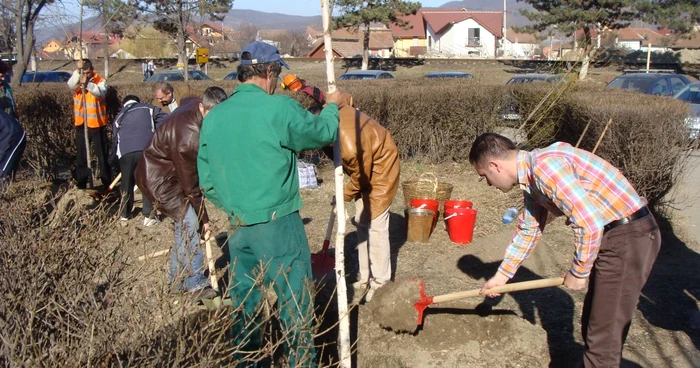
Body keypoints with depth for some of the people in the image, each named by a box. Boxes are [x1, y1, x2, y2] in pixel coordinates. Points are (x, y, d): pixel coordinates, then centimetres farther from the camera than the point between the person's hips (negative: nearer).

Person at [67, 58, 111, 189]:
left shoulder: (100, 80, -7)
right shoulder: (76, 80, 0)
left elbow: (100, 93, -28)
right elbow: (70, 85, -23)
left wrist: (88, 84, -45)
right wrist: (77, 71, -37)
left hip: (98, 124, -3)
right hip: (81, 124, 3)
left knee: (102, 154, 5)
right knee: (81, 156, 10)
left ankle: (107, 183, 13)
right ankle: (81, 184, 20)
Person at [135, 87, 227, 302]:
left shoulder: (194, 104, -10)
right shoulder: (188, 138, -35)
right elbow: (190, 186, -26)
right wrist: (204, 219, -16)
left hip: (169, 170, 10)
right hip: (157, 179, -10)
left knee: (184, 223, 11)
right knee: (189, 223, -16)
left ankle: (178, 281, 21)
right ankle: (196, 285, -10)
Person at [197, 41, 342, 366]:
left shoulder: (213, 117, 4)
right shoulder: (279, 108, -13)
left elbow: (206, 181, 9)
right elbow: (323, 133, 1)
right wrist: (331, 107, 20)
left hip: (237, 228, 6)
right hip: (278, 226, -6)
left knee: (244, 306, 17)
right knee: (295, 303, 8)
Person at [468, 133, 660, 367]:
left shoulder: (545, 165, -23)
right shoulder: (532, 177, 9)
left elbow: (589, 224, -27)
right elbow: (527, 231, 21)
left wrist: (578, 272, -11)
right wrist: (502, 275, 27)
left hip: (630, 238, -10)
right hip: (611, 236, 10)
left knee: (604, 335, -1)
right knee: (593, 324, 21)